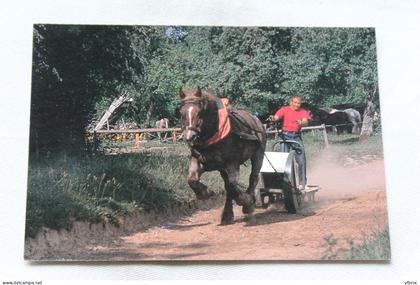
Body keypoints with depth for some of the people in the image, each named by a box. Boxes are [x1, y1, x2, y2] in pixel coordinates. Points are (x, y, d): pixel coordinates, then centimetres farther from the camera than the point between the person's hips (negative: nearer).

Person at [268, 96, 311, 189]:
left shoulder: (303, 112, 8)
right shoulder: (285, 109, 4)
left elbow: (305, 121, -9)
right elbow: (276, 117, -11)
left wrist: (301, 123, -33)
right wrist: (272, 118, -35)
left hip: (297, 136, 1)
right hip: (285, 136, -1)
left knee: (301, 161, -1)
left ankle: (302, 183, 11)